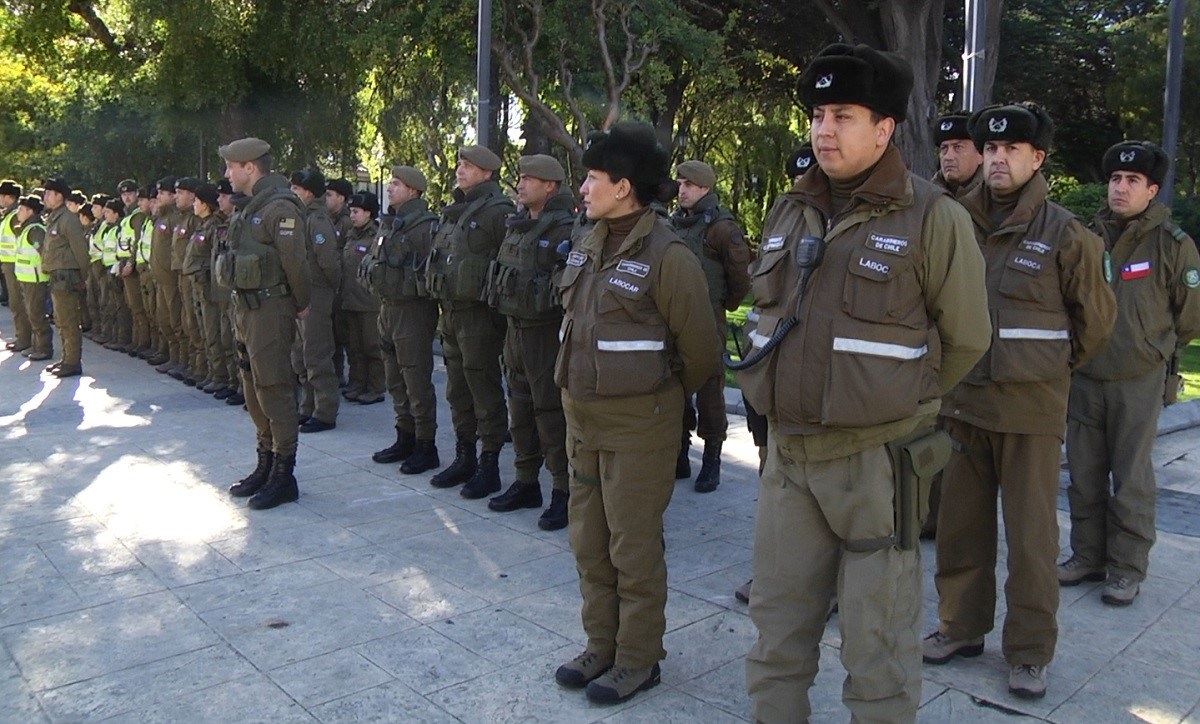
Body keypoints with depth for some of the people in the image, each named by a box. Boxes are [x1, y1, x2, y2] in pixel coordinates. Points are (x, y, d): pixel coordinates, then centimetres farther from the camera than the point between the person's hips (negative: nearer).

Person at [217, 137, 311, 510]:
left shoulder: (281, 207, -16)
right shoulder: (253, 207, 15)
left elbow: (296, 262, -18)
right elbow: (244, 259, 15)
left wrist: (300, 305, -8)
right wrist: (241, 307, 12)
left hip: (270, 308, -10)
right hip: (247, 307, 10)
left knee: (273, 390, -6)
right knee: (254, 390, 15)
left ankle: (284, 477, 3)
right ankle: (265, 466, 26)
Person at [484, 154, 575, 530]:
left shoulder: (565, 229, -13)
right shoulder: (516, 226, 14)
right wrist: (508, 318, 17)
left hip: (546, 331, -8)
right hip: (515, 328, 9)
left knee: (551, 411, -5)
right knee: (520, 407, 14)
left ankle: (564, 492, 6)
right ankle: (525, 482, 27)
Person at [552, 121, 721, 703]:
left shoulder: (667, 256, -16)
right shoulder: (585, 249, 6)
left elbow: (701, 348, -9)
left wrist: (663, 394, 6)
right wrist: (579, 400, 17)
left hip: (637, 425, -7)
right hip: (582, 419, 8)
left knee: (633, 547, 6)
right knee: (589, 541, 16)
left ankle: (638, 659, 24)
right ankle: (601, 644, 34)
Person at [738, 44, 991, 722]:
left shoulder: (933, 217, -8)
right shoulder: (788, 213, 9)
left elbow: (965, 339, -2)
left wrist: (901, 406, 7)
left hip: (875, 460, -5)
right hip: (787, 453, 6)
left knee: (877, 640, 8)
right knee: (778, 626, 16)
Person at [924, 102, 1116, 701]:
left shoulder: (1065, 235, -4)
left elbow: (1095, 317, 7)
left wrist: (1056, 368, 12)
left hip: (1030, 408, -3)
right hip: (962, 403, 3)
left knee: (1031, 534, 6)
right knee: (961, 524, 12)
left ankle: (1029, 652, 20)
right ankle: (961, 626, 30)